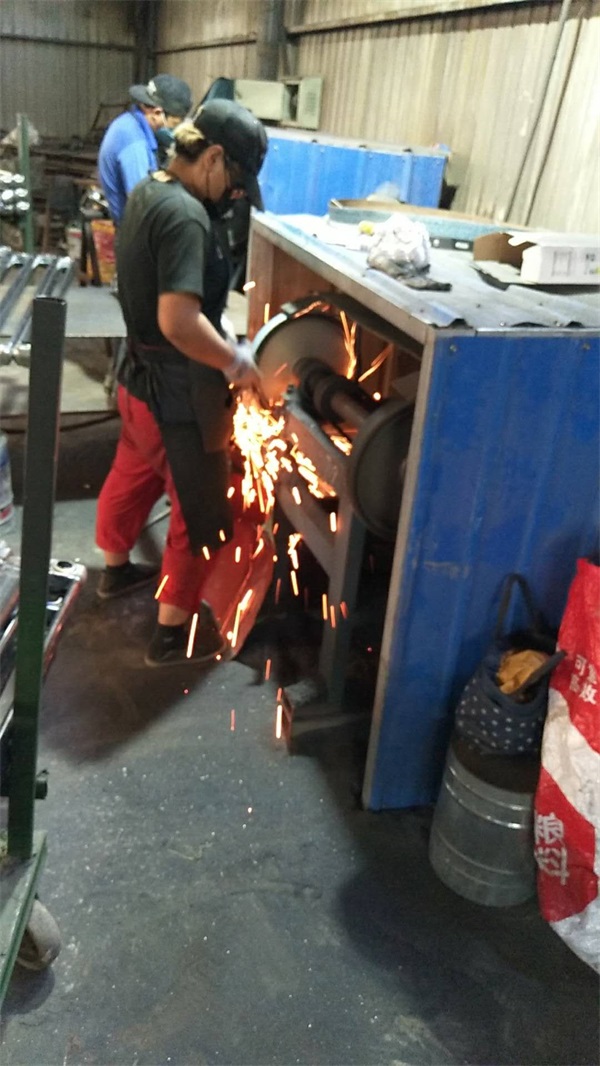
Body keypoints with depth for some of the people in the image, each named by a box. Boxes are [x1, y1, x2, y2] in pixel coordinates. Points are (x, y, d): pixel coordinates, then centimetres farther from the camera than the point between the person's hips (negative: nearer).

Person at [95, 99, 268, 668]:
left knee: (132, 475, 28)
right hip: (179, 394, -10)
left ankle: (115, 567, 51)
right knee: (200, 513, 5)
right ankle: (174, 630, 18)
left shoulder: (147, 191, 5)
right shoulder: (185, 217, -25)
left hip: (141, 376, 10)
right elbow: (179, 321, -34)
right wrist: (236, 361, -20)